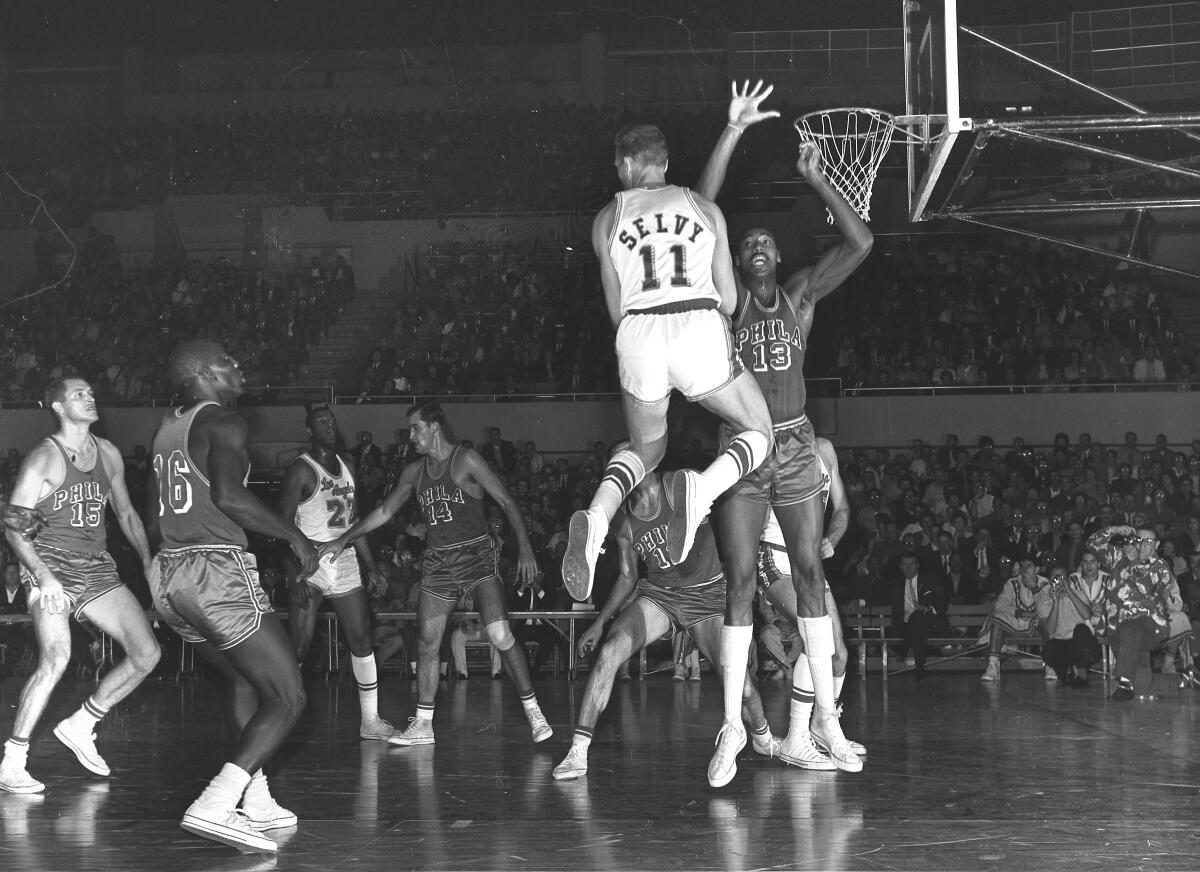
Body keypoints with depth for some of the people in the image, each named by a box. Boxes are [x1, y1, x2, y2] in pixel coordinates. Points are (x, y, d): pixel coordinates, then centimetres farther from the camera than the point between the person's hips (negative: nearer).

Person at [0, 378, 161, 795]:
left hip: (98, 569, 7)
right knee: (55, 660, -24)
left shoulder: (108, 454, 12)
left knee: (147, 654, -1)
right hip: (51, 566, -7)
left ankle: (80, 726, 15)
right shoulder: (44, 458, -7)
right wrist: (43, 576, -21)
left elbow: (126, 514, 24)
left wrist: (149, 564, 17)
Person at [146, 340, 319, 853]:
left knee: (245, 680, 27)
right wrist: (294, 535, -12)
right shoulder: (223, 423, -7)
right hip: (218, 571, -9)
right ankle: (213, 808, -22)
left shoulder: (166, 430, 19)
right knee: (287, 699, -6)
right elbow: (229, 495, -23)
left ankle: (255, 802, 25)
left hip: (167, 574, 9)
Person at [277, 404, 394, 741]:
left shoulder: (347, 467, 13)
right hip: (310, 564, -7)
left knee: (361, 638, 6)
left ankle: (370, 720, 14)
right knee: (298, 645, -13)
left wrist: (372, 567, 16)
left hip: (345, 562, 7)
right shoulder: (301, 470, -10)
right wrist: (294, 576, -24)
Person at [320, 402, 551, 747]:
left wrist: (525, 549, -18)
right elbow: (384, 511, 19)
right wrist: (343, 540, 18)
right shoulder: (415, 472, 9)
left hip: (476, 553, -6)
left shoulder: (466, 460, -9)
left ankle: (533, 712, -7)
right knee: (426, 643, 3)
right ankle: (422, 725, 13)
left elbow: (507, 502, -10)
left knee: (500, 634, -17)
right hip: (437, 560, 6)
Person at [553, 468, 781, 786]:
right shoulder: (623, 519, 0)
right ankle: (578, 752, -17)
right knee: (609, 652, -21)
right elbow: (627, 577, 12)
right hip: (659, 594, 4)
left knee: (738, 681, -13)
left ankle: (763, 736, 23)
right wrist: (600, 621, 5)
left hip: (709, 594, -4)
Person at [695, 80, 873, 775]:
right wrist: (734, 132, -14)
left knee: (810, 574, 0)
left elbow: (861, 243, -2)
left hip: (796, 446, 2)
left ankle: (826, 718, 2)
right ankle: (732, 723, -4)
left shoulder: (802, 295, 7)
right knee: (741, 581, -4)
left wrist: (816, 180, -5)